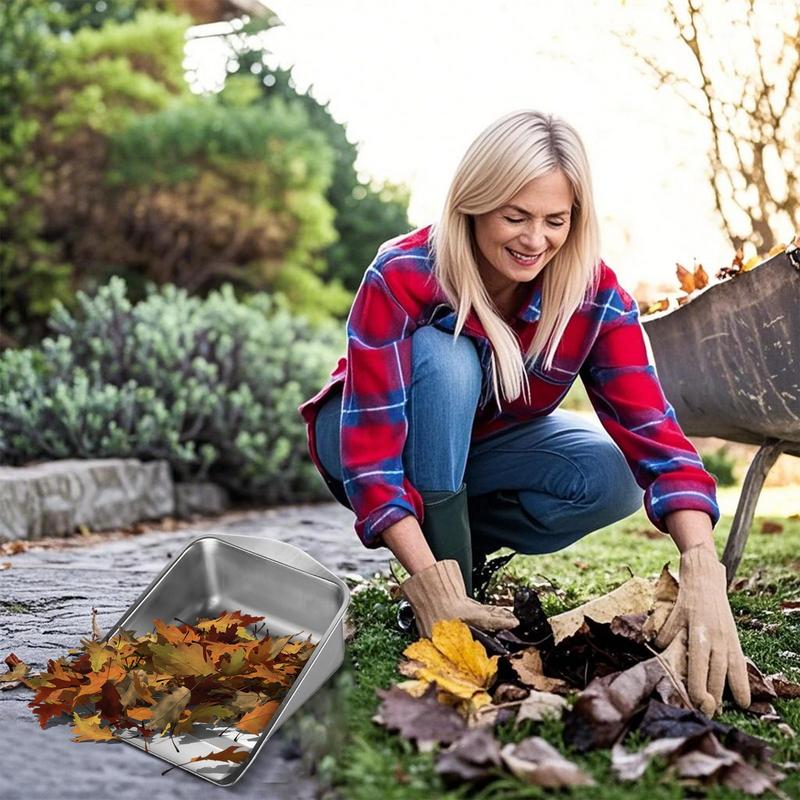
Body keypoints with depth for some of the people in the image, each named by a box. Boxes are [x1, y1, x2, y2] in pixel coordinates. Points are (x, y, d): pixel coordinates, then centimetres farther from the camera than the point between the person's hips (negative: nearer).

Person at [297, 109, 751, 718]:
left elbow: (651, 428, -32)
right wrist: (432, 586, -49)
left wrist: (703, 573, -48)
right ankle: (448, 566, -25)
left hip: (483, 444, 4)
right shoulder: (401, 277, -32)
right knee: (445, 358, -35)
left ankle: (462, 536, -2)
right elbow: (372, 452, -36)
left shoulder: (595, 294, -23)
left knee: (613, 479, -25)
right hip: (374, 436, -3)